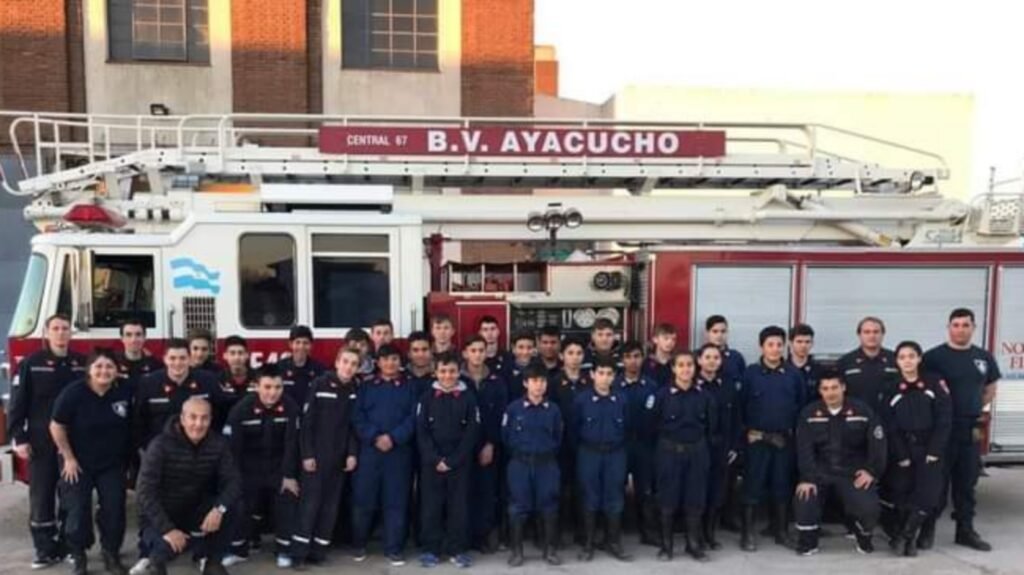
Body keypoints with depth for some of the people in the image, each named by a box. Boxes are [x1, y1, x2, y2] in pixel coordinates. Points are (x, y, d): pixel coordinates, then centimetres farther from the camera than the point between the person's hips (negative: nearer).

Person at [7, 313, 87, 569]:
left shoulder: (83, 364, 3)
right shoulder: (31, 364, -2)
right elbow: (17, 403, -2)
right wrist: (19, 438, -8)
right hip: (41, 442, -1)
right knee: (41, 497, 4)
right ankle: (46, 550, 13)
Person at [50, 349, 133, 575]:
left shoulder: (125, 393, -9)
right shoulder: (73, 392, -18)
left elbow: (131, 426, 6)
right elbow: (57, 426, -11)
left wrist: (128, 458, 6)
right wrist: (68, 458, -11)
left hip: (112, 464, 3)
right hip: (79, 463, -2)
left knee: (114, 509, 1)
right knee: (78, 510, 0)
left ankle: (111, 555, 16)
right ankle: (78, 557, 17)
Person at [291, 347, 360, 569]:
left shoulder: (357, 391, 4)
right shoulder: (319, 385, -7)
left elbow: (356, 425, 6)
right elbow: (306, 421, -8)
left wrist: (353, 454, -2)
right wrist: (306, 454, -12)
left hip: (340, 457, 4)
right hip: (316, 455, -4)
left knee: (331, 504, 7)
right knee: (310, 501, -4)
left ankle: (318, 550, 15)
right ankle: (299, 552, 2)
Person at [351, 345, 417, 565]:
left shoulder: (408, 388, 9)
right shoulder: (366, 387, 11)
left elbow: (413, 419, -1)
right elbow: (358, 417, 1)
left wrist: (393, 437, -14)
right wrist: (374, 438, -13)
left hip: (399, 451, 0)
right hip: (369, 450, 0)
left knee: (396, 500, 2)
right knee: (363, 498, 2)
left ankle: (394, 548, 10)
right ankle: (359, 544, 19)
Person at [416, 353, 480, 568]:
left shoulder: (468, 397, 1)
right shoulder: (427, 398, 3)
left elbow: (472, 432, -3)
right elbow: (422, 432, -2)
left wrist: (452, 461, -9)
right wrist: (435, 459, -12)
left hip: (460, 462, 0)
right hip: (432, 462, 0)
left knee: (459, 506, 3)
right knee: (431, 506, 4)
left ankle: (457, 550, 14)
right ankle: (431, 549, 14)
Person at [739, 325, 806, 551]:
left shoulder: (793, 375, 3)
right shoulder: (751, 373, -4)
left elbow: (801, 405, 6)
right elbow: (741, 404, -3)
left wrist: (794, 431, 1)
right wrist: (746, 430, -5)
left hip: (785, 439, 3)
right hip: (757, 438, -2)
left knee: (783, 485, 10)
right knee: (753, 485, 1)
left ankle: (781, 531, 23)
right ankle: (747, 533, 8)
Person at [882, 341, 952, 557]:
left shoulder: (935, 383, -1)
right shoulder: (892, 389, 0)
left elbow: (944, 420, -4)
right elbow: (890, 427, -1)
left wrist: (934, 452, -11)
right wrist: (901, 456, -9)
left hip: (929, 449, -1)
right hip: (902, 450, 1)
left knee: (928, 494, -14)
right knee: (901, 493, -6)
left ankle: (904, 535, -2)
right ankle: (909, 537, 11)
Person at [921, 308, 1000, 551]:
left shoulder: (984, 358, 8)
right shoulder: (934, 356, -6)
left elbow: (990, 389, 19)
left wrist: (976, 410, 9)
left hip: (971, 430, 4)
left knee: (967, 482, 12)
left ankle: (965, 530, 23)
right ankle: (928, 529, 12)